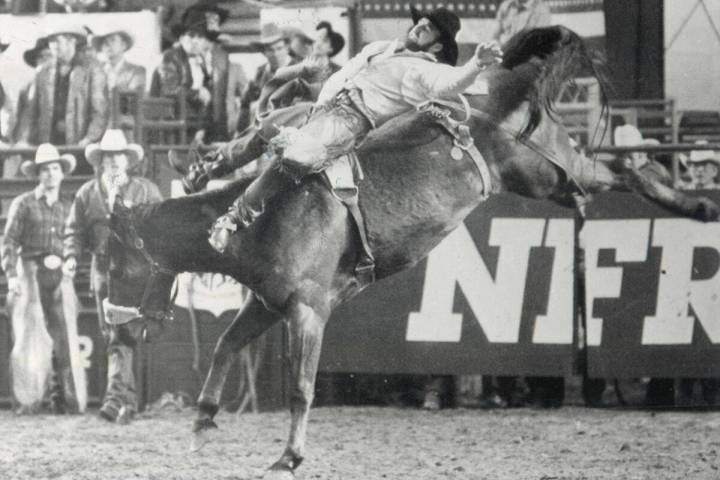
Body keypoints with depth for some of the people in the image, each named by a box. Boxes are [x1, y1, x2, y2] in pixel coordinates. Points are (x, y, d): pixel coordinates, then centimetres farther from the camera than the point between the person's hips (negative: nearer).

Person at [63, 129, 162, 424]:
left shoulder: (146, 191, 7)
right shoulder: (88, 193, 12)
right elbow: (75, 230, 11)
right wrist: (71, 256, -6)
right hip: (104, 271, 3)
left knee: (124, 336, -12)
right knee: (113, 337, 1)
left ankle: (116, 396, -11)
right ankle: (127, 400, 6)